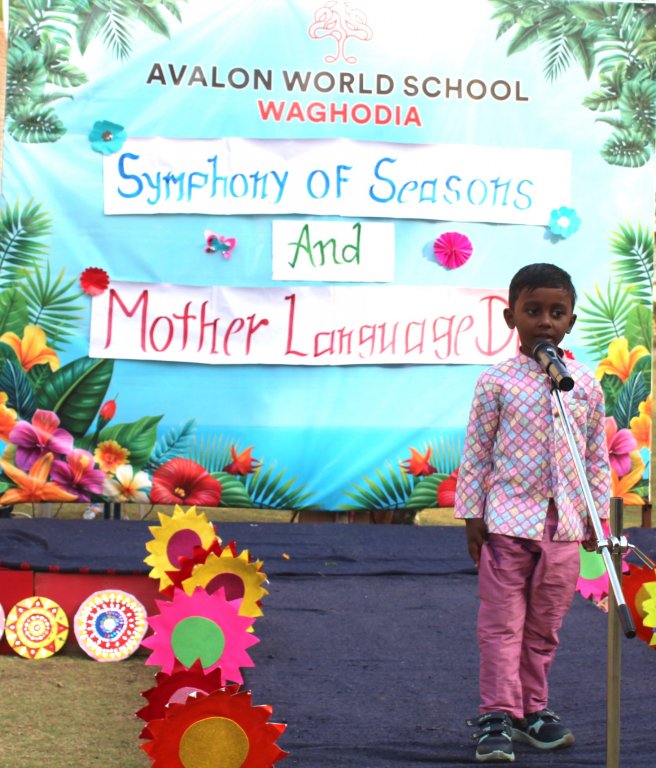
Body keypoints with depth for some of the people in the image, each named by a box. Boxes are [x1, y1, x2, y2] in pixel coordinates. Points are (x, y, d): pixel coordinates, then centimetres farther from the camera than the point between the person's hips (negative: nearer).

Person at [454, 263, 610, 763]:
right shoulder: (497, 383, -5)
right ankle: (497, 717, 3)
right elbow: (476, 453, -2)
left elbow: (598, 458, 11)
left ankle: (533, 708, 24)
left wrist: (597, 515, 7)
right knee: (502, 624, -1)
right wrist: (472, 516, -4)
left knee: (545, 626, 12)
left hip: (563, 526, 3)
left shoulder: (586, 386, 5)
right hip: (507, 521, -3)